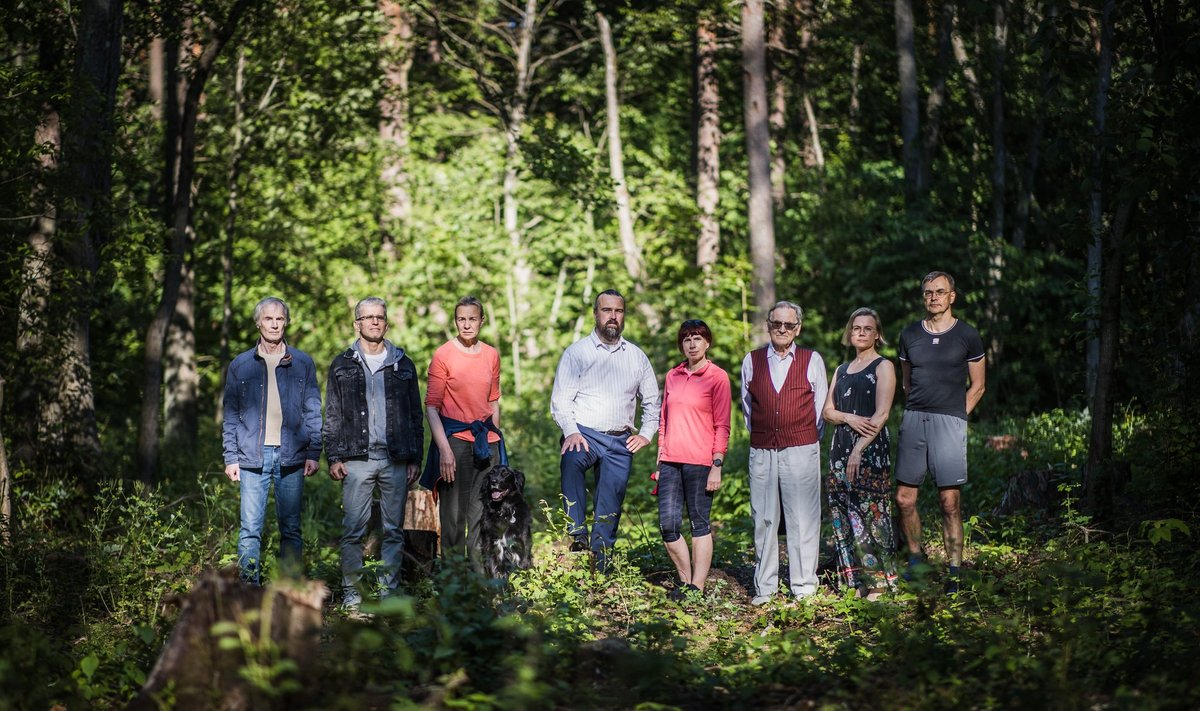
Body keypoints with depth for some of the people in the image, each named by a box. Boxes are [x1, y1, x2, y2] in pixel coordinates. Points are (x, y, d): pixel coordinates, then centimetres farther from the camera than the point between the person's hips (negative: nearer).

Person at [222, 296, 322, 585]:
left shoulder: (303, 363, 8)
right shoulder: (240, 365, 8)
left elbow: (313, 411, 8)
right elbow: (230, 415, 9)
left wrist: (314, 453, -1)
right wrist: (231, 458, 2)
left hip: (291, 457, 0)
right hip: (253, 456, 0)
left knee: (291, 529, 3)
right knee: (250, 529, -4)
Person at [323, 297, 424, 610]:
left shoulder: (403, 365, 12)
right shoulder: (342, 365, 9)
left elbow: (416, 415, 13)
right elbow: (332, 416, 8)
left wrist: (414, 458, 6)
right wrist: (334, 457, -1)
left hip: (395, 460, 2)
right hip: (357, 459, -1)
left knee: (394, 529, 3)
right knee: (353, 529, -4)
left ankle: (390, 590, 9)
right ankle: (351, 592, 2)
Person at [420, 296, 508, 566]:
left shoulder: (491, 355, 9)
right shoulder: (443, 355, -5)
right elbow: (431, 406, -8)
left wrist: (495, 439, 15)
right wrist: (444, 449, -16)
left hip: (486, 441, 4)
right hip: (455, 440, -4)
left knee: (483, 513, 5)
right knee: (454, 515, -1)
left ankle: (480, 573, 14)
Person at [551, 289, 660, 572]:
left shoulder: (637, 356, 13)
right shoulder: (577, 352, 3)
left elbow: (652, 401, 22)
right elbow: (560, 399, -2)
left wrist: (646, 434, 9)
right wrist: (571, 432, -18)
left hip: (620, 442, 3)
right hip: (584, 434, -3)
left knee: (610, 508, 0)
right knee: (571, 461, -37)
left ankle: (600, 566, 9)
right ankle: (577, 535, -38)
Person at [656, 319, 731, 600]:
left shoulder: (717, 377, -1)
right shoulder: (672, 376, 14)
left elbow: (722, 426, -4)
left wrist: (717, 467, -9)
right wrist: (660, 461, 14)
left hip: (700, 461, -5)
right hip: (671, 461, 5)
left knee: (700, 524, 0)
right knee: (668, 526, -1)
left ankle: (697, 587, 5)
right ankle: (685, 580, 15)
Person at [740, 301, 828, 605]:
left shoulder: (812, 360, 5)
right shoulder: (752, 361, 10)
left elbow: (821, 406, 9)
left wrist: (808, 439, 10)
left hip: (801, 451, -2)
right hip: (762, 452, 2)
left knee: (803, 520, -3)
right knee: (763, 520, 4)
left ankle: (804, 586, 4)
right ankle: (764, 587, 11)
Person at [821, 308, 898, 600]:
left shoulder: (883, 366, 0)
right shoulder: (842, 370, 19)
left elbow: (881, 414, -10)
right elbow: (827, 410, 14)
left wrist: (859, 450, -18)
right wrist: (849, 418, -9)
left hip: (871, 447, -6)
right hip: (841, 448, 6)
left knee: (870, 511, -8)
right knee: (844, 515, 3)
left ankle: (878, 582, -4)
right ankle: (856, 581, 7)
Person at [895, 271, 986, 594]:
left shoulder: (967, 336, 3)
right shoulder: (909, 335, 12)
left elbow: (977, 386, 8)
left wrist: (955, 416, 0)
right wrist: (916, 412, 11)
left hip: (949, 422, -3)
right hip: (913, 420, 3)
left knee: (950, 502, -6)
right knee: (904, 498, 1)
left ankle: (954, 573, -2)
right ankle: (915, 560, 19)